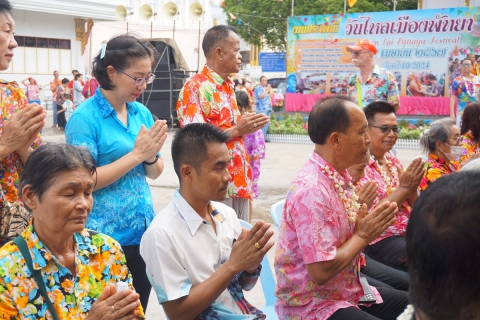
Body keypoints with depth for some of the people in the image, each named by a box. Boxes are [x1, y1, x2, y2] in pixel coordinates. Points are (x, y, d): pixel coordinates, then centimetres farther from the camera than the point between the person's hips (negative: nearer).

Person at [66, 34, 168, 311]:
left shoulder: (142, 112, 6)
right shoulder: (85, 117, -12)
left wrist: (151, 156, -12)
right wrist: (136, 154, -19)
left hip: (144, 231, 6)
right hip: (105, 237, -6)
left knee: (139, 309, 16)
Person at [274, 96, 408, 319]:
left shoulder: (340, 177, 4)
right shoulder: (312, 190, -26)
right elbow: (321, 271, -28)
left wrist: (368, 227, -7)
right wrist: (363, 235, -16)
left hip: (348, 291, 9)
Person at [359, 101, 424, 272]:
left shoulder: (394, 161, 12)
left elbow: (412, 206, 14)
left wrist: (412, 186, -6)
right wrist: (403, 188, -18)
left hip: (410, 232, 8)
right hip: (379, 241, -7)